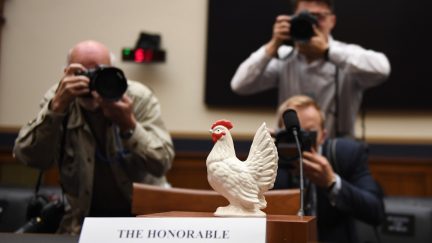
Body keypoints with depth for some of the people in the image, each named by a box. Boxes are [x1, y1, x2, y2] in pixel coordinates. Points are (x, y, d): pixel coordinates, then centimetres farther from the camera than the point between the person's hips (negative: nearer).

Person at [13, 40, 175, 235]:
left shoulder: (139, 98, -11)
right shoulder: (58, 98, -7)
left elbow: (162, 163, -18)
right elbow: (28, 157, -19)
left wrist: (129, 124, -31)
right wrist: (57, 107, -29)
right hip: (83, 215, 1)